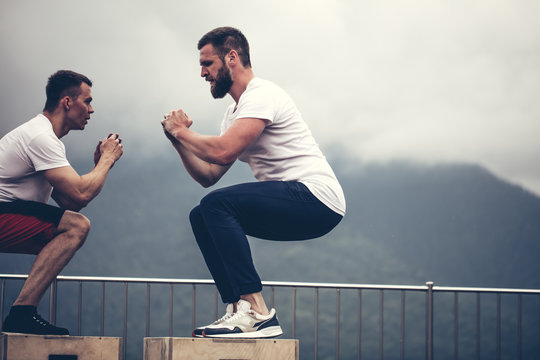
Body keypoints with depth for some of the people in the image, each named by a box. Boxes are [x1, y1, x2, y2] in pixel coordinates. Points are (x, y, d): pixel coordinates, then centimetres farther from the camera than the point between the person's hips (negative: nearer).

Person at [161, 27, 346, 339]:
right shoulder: (235, 112, 21)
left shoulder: (261, 95, -11)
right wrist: (179, 140, 7)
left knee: (217, 205, -24)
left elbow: (222, 152, -24)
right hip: (293, 205, 10)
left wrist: (182, 131, -7)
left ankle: (258, 313, -26)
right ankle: (240, 309, 1)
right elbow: (209, 176, 18)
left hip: (318, 199, -10)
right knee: (202, 217, 9)